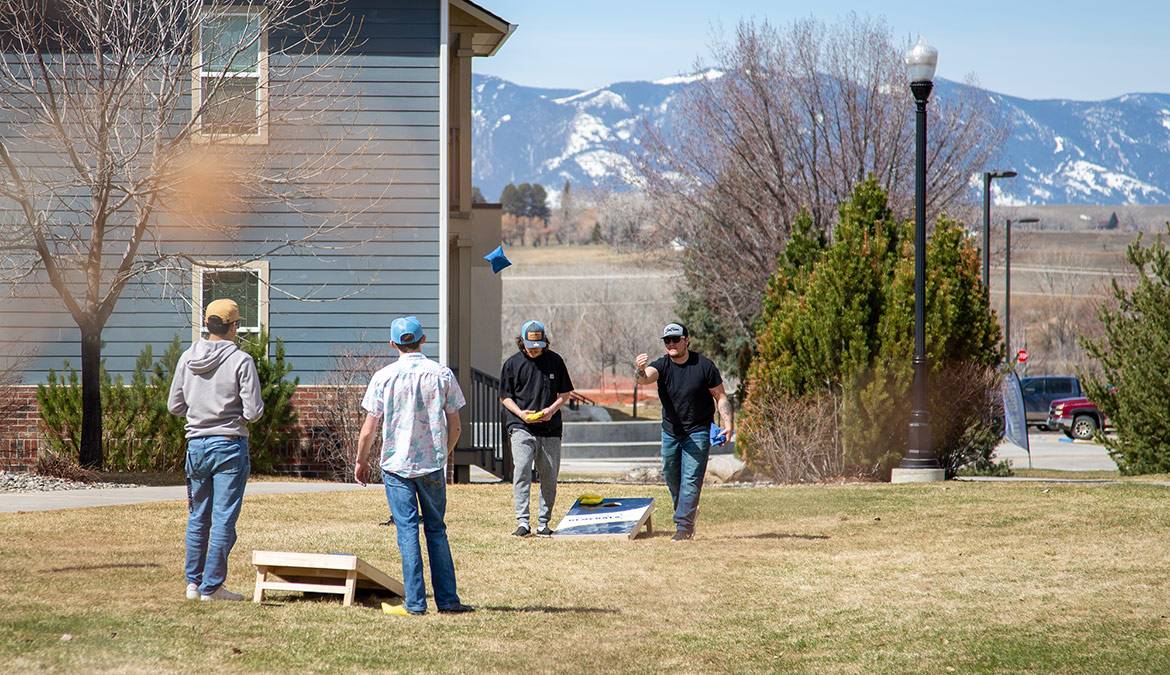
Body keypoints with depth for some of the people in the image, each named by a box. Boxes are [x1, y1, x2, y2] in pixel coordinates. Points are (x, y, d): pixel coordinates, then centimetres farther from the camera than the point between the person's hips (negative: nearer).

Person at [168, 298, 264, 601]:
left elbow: (175, 406, 7)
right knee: (223, 518, 0)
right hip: (229, 445, -5)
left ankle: (193, 582, 21)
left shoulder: (187, 358, 2)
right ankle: (212, 587, 1)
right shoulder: (240, 360, -12)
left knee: (197, 516, 16)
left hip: (196, 444, 5)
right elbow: (253, 411, -14)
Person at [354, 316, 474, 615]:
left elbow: (369, 428, -3)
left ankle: (415, 602, -4)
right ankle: (447, 599, 10)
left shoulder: (384, 377, -5)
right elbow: (455, 427, 4)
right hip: (433, 466, 2)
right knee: (436, 529, 11)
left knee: (407, 530, 0)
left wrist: (360, 461, 11)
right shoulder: (443, 374, 0)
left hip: (396, 464, -1)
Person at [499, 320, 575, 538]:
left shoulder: (555, 361, 6)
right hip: (522, 428, -2)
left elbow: (565, 393, 11)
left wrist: (552, 409, -9)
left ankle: (544, 523, 13)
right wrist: (520, 413, -10)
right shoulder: (512, 363, 3)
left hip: (550, 429, 2)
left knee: (549, 477, 4)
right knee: (521, 471, -15)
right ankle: (522, 522, -17)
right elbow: (505, 396, 8)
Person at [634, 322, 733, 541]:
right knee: (671, 476, 13)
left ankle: (684, 526, -10)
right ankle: (688, 513, 35)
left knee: (691, 479, -9)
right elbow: (646, 378, -30)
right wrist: (639, 371, -54)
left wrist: (729, 423, -15)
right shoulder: (662, 365, -7)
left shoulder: (704, 366, -11)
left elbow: (721, 397, -4)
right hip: (670, 431, 4)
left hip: (697, 432, -4)